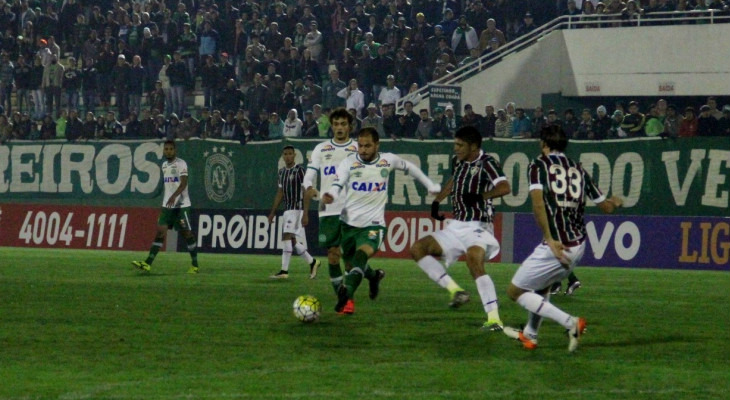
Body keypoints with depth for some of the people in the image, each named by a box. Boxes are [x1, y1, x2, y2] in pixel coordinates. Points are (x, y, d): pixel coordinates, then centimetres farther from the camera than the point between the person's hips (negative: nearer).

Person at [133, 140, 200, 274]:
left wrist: (174, 196, -34)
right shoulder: (164, 165, 15)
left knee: (187, 233, -2)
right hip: (167, 205, 6)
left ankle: (195, 266, 8)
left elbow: (184, 183, -21)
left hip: (181, 204, -6)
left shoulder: (181, 164, -9)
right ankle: (148, 264, -10)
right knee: (160, 232, -3)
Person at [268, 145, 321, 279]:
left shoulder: (299, 170, -8)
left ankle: (284, 271, -15)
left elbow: (306, 192, -11)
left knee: (287, 237, -14)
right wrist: (273, 212, 19)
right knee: (292, 241, 9)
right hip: (287, 210, 8)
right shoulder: (282, 171, 14)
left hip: (296, 209, -8)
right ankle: (312, 262, 23)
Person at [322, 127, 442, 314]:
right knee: (350, 264, 14)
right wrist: (330, 195, -43)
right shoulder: (349, 163, -5)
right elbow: (337, 183, -19)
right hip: (349, 222, 3)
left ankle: (347, 291, -51)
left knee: (363, 254, -30)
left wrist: (430, 185, 29)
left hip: (373, 224, -3)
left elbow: (408, 167, 20)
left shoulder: (388, 160, 0)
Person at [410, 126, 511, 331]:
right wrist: (437, 201, 29)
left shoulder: (486, 163, -13)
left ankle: (494, 319, -34)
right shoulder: (457, 160, 11)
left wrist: (479, 196, -35)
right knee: (418, 248, 0)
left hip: (477, 227, -9)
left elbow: (504, 187, -28)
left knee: (474, 262, -32)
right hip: (456, 226, 9)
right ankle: (455, 289, -5)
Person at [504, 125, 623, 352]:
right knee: (541, 285, 32)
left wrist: (549, 239, -20)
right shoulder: (579, 170, 12)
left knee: (515, 292, 5)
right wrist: (616, 203, 42)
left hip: (555, 247, -7)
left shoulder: (539, 165, -1)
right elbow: (606, 207, 18)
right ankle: (529, 335, 42)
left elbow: (538, 200, -19)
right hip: (579, 246, 7)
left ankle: (570, 322, -7)